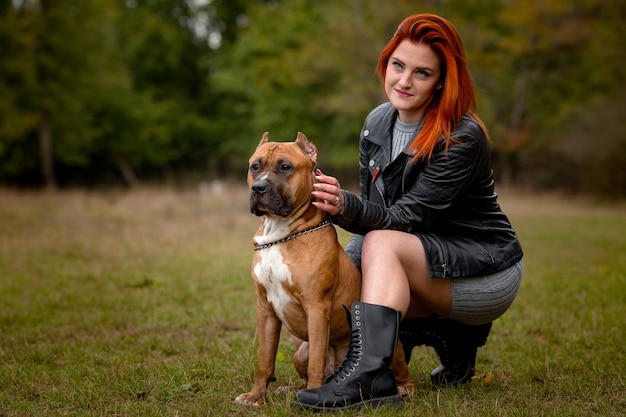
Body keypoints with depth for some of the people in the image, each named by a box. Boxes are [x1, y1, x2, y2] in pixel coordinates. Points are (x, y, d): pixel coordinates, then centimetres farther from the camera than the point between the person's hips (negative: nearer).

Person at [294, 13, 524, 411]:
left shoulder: (463, 139, -22)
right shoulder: (377, 123, -1)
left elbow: (406, 219, -26)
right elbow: (373, 209, 3)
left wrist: (347, 206, -43)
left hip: (487, 271, -7)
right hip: (431, 270, 8)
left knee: (383, 243, -32)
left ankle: (369, 376, -38)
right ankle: (448, 332, 9)